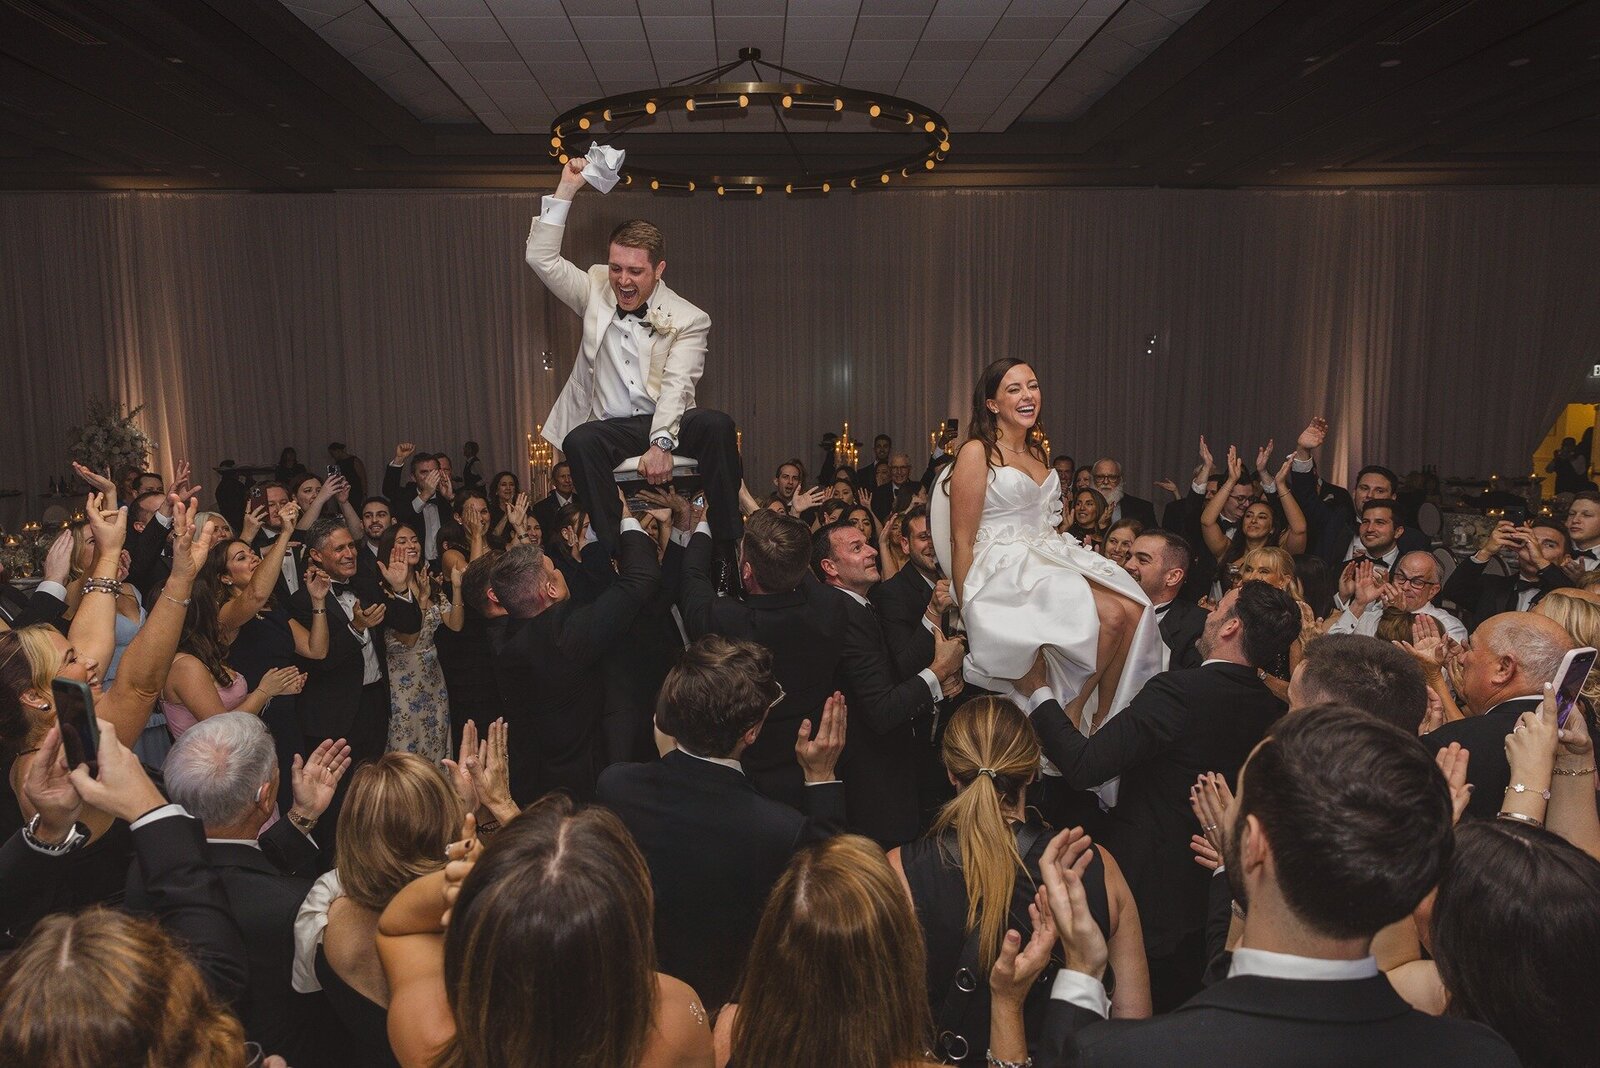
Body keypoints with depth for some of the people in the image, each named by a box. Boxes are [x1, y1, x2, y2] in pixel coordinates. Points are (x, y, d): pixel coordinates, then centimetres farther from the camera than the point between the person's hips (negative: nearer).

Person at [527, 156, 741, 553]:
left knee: (716, 424, -31)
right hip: (611, 427, 1)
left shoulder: (688, 319, -2)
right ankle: (612, 547, -26)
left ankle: (728, 546, -23)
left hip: (669, 422, -1)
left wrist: (661, 443, -32)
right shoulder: (596, 290, 10)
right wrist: (565, 191, -5)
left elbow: (676, 385, -15)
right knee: (579, 442, -32)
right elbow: (541, 257, 2)